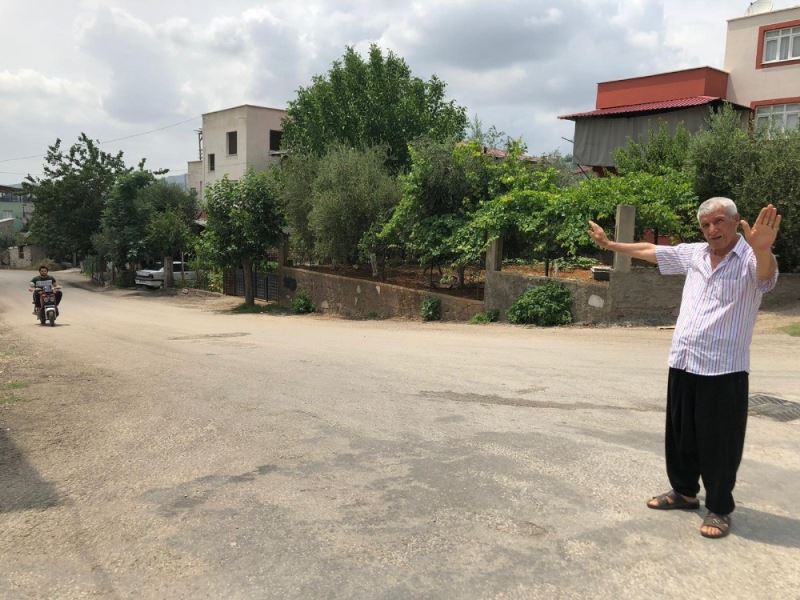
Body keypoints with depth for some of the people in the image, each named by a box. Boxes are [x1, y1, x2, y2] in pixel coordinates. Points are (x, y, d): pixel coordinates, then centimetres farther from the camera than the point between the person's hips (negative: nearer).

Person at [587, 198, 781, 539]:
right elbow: (649, 251, 21)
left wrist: (762, 248, -59)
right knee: (680, 434, 17)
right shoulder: (694, 254, 8)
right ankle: (684, 491, 34)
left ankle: (719, 508, 18)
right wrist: (609, 244, 26)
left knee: (718, 442, 3)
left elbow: (766, 274, -37)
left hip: (724, 369, -6)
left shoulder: (750, 259, -12)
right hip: (682, 362, 6)